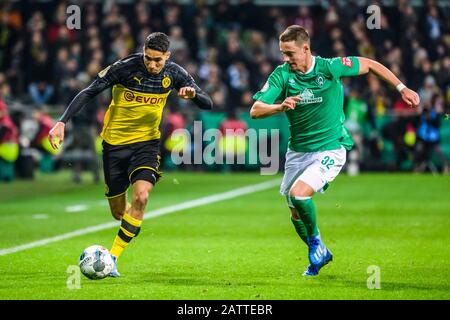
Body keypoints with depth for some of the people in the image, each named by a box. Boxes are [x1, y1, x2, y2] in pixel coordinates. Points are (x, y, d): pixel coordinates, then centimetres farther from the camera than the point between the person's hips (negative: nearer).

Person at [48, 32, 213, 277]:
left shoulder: (174, 74, -8)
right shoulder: (125, 67, -18)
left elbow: (208, 105, -4)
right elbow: (88, 93, -15)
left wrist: (193, 94, -27)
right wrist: (62, 122, -25)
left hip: (146, 142, 1)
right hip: (115, 142, -1)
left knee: (141, 196, -24)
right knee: (118, 212, 5)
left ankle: (112, 258, -16)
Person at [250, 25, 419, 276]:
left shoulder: (330, 67, -15)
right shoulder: (282, 74, -9)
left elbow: (369, 65, 1)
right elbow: (256, 111, -15)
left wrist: (401, 88, 0)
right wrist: (281, 106, -34)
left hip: (330, 149, -4)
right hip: (298, 150, 4)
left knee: (298, 193, -25)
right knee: (296, 213, 10)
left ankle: (315, 241, 2)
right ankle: (320, 255, 36)